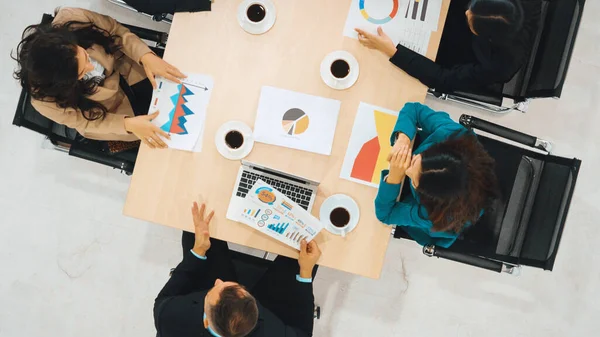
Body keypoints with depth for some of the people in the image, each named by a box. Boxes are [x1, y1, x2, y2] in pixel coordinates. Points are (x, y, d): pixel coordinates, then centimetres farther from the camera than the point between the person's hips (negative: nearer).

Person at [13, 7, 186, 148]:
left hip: (126, 71, 3)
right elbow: (83, 122, -18)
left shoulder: (72, 19, -36)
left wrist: (146, 57, -35)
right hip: (110, 113, -2)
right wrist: (129, 124, -31)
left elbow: (119, 32, -18)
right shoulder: (46, 100, -36)